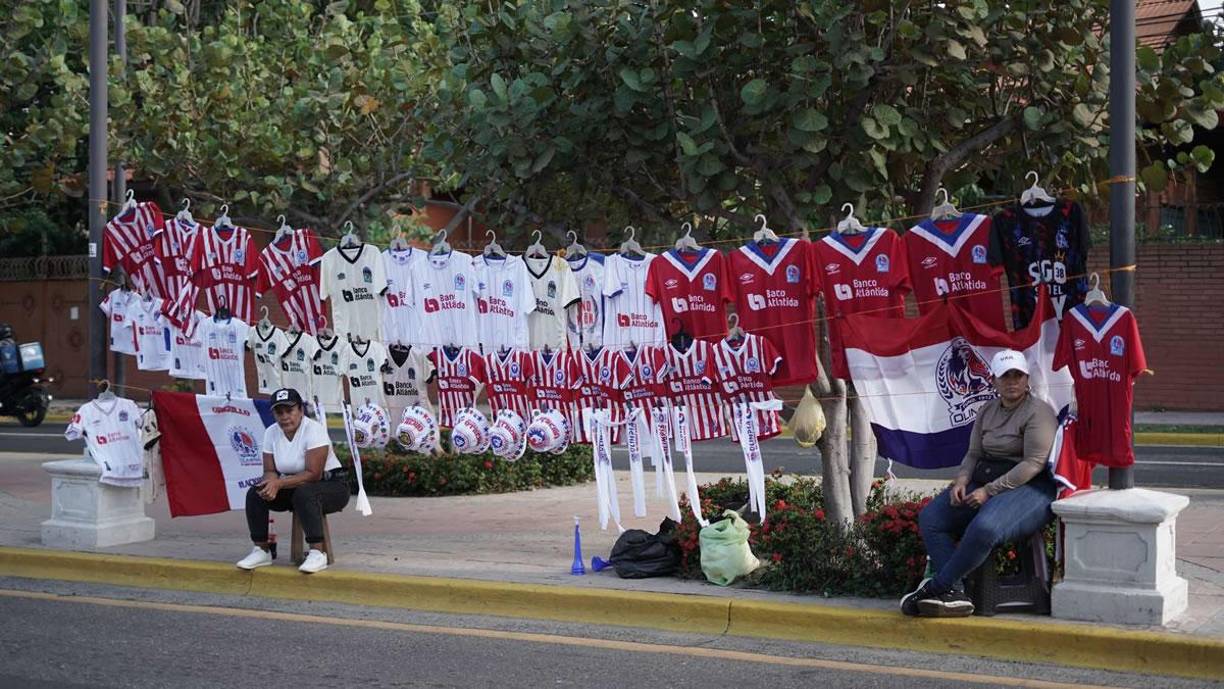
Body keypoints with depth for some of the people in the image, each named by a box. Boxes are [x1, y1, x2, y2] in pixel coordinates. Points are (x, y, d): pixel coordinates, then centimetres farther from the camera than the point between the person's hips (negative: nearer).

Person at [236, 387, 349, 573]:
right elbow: (270, 471, 2)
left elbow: (313, 474, -26)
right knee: (255, 493, -13)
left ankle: (317, 553, -35)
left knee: (303, 494, -38)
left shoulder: (314, 430, -21)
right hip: (293, 487, 7)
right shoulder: (271, 432, -1)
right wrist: (271, 484, -23)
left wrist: (279, 483, -32)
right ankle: (261, 551, -7)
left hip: (331, 486, -6)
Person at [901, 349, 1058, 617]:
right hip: (984, 483, 8)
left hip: (1029, 487, -8)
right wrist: (961, 481, -5)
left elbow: (1033, 463, -15)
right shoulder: (987, 411, 17)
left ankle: (937, 587, -22)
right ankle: (954, 594, -23)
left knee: (984, 527, -36)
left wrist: (989, 491, -18)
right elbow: (973, 454, 17)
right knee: (929, 517, -11)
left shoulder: (1038, 412, -7)